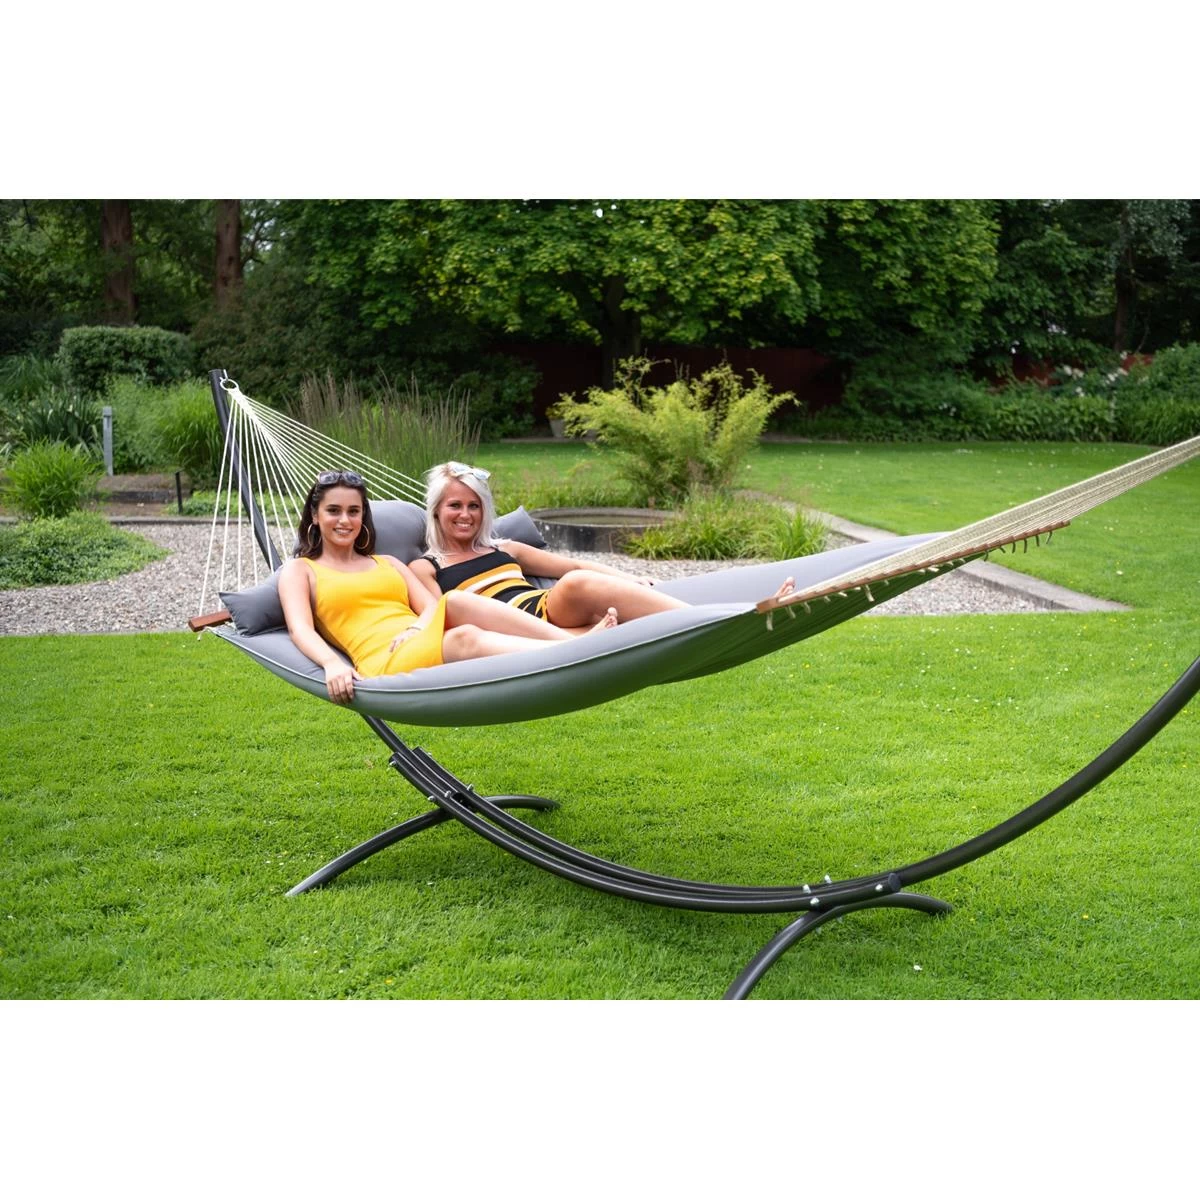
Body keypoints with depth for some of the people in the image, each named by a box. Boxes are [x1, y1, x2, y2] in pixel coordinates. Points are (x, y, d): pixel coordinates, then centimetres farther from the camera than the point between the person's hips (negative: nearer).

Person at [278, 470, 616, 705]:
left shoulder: (388, 563, 30)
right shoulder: (299, 570, 18)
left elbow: (431, 606, 14)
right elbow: (301, 630, -1)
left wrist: (418, 628, -11)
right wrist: (332, 663, -24)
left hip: (430, 646, 4)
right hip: (385, 665, -4)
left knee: (456, 602, -29)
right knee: (464, 639, -34)